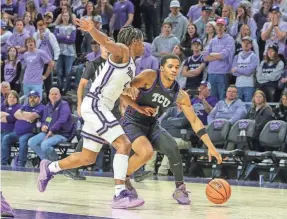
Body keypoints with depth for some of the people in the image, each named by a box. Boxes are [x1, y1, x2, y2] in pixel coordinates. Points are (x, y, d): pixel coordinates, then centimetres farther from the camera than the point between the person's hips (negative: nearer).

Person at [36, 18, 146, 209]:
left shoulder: (131, 65, 20)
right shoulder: (122, 51, -6)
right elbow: (105, 41, -26)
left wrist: (128, 91, 8)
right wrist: (91, 29, -48)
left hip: (100, 108, 10)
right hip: (94, 105, -10)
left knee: (88, 158, 18)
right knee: (124, 145, -20)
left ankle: (50, 168, 36)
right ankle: (120, 195, -24)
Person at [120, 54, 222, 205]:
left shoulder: (180, 95, -6)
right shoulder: (150, 76, -19)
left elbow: (195, 121, -1)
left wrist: (210, 147, -6)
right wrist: (139, 108, -23)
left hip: (152, 125, 5)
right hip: (132, 122, -5)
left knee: (172, 148, -20)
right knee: (146, 152, -30)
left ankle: (180, 189, -3)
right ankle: (123, 178, -2)